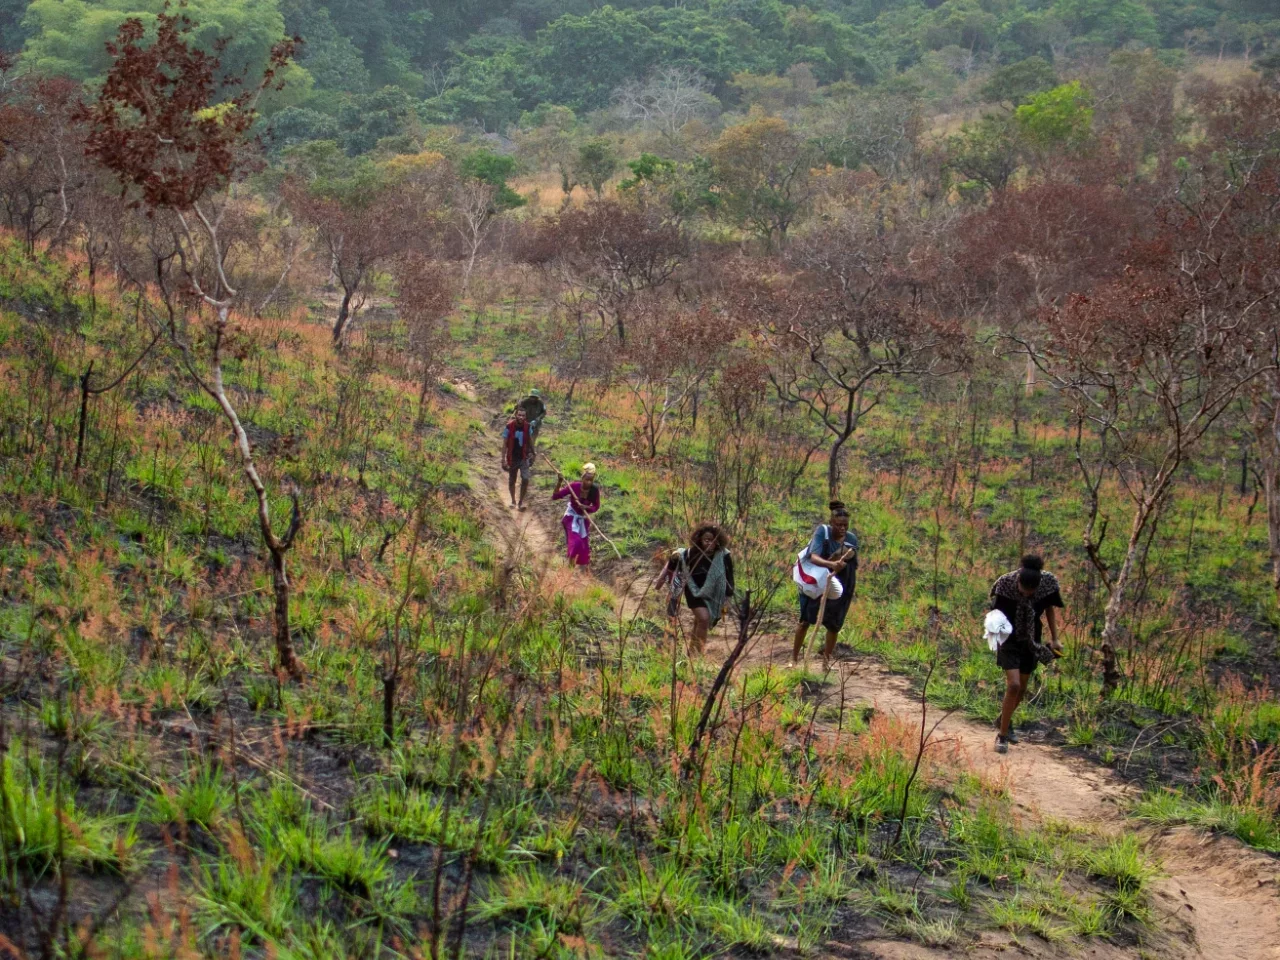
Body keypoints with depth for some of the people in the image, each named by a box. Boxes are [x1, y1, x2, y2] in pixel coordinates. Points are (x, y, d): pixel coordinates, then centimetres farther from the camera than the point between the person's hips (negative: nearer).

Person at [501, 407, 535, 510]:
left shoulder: (527, 427, -7)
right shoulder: (509, 427, -14)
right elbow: (504, 444, -9)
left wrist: (532, 453, 17)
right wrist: (503, 460, -12)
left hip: (524, 458, 1)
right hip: (512, 458, -1)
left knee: (525, 479, -13)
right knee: (511, 481, 12)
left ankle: (521, 501, 3)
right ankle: (513, 500, 31)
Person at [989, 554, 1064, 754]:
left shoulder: (1049, 582, -16)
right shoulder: (1006, 583, -24)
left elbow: (1050, 610, 1)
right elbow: (997, 611, -12)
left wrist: (1054, 639, 4)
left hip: (1031, 640, 4)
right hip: (1010, 639, -4)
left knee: (1022, 688, 12)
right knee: (1013, 686, -15)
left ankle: (1006, 720, 39)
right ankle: (1002, 735, -1)